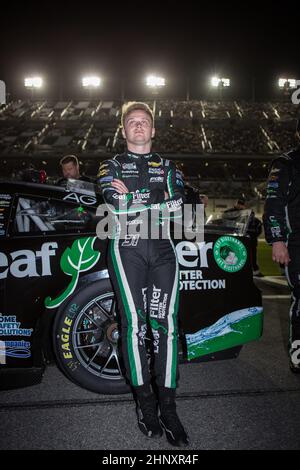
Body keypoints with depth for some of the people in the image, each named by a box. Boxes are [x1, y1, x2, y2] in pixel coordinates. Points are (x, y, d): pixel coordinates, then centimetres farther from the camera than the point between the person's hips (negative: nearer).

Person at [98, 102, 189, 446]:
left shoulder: (167, 167, 20)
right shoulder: (111, 166, 15)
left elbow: (177, 207, 2)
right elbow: (117, 206, -5)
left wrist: (132, 197, -2)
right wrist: (156, 199, 0)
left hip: (162, 248, 2)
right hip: (127, 247, -1)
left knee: (165, 324, -4)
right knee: (134, 322, -5)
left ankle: (167, 408, 4)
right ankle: (144, 400, 11)